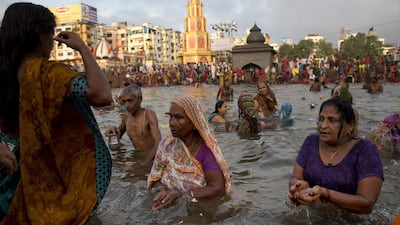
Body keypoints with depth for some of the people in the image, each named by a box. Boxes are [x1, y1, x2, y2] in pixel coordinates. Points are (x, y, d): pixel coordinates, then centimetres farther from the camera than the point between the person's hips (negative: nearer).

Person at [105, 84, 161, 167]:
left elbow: (159, 142, -28)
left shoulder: (149, 114, -16)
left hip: (153, 158, -6)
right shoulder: (126, 116, 3)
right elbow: (118, 136, 22)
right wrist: (113, 131, -3)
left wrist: (147, 161, -42)